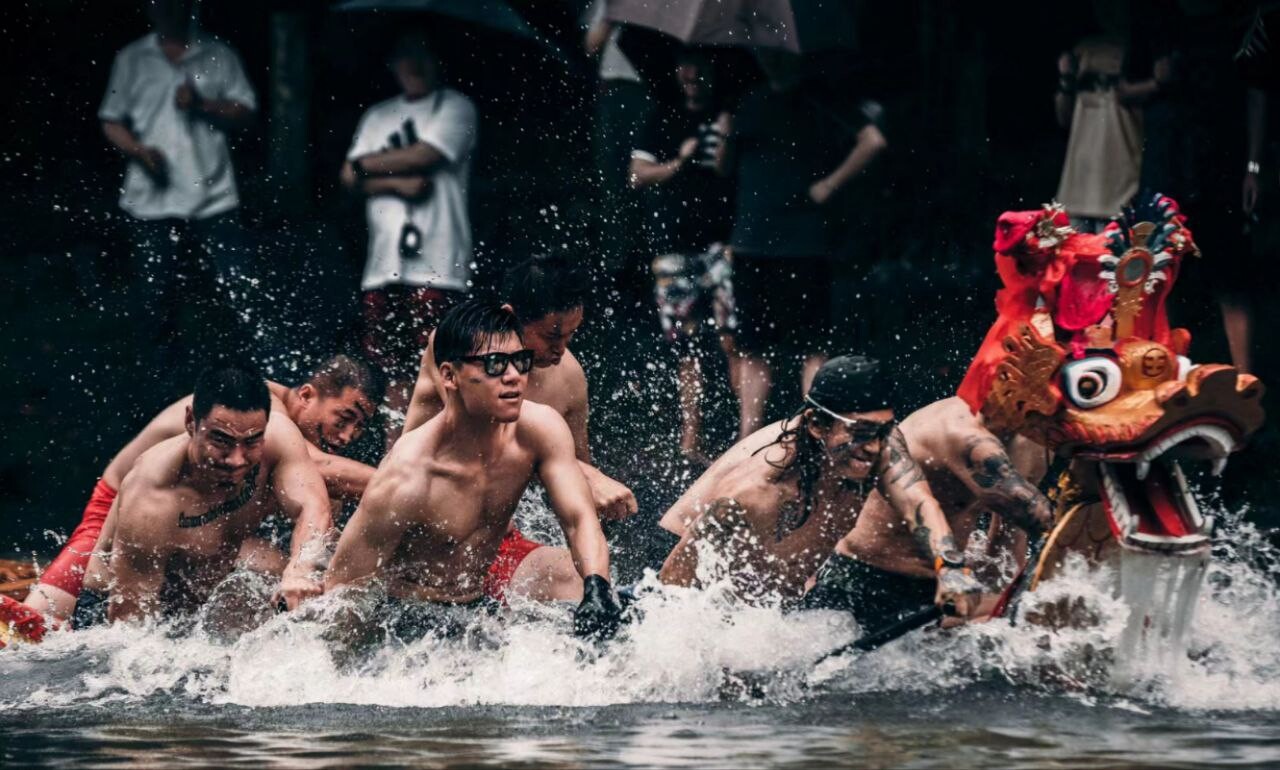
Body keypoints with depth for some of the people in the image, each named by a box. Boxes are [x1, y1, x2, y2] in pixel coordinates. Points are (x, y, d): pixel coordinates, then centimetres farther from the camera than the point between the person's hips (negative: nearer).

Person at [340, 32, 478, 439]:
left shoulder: (455, 108, 6)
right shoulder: (378, 116, 20)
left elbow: (424, 155, -9)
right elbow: (350, 178, 9)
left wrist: (366, 164, 5)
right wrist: (397, 183, -8)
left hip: (436, 263, -5)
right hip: (386, 263, 5)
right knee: (396, 370, 3)